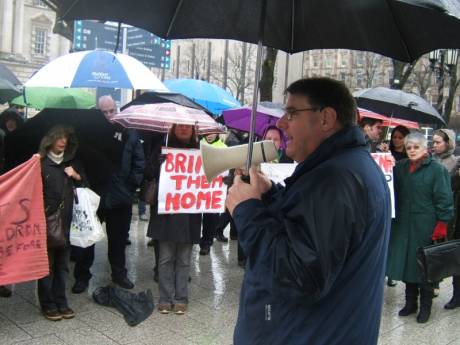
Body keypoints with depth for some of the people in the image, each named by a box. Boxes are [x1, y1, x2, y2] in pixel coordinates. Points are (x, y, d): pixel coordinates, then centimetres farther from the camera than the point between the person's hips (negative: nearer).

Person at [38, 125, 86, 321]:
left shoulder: (72, 163, 13)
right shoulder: (41, 163, -1)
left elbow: (84, 184, 20)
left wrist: (76, 176, 0)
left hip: (67, 220, 4)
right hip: (47, 219, -4)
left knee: (62, 263, 10)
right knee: (47, 263, 3)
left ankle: (61, 302, 20)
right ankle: (48, 304, 13)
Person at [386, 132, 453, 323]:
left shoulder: (437, 169, -7)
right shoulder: (400, 167, 9)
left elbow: (444, 200, -8)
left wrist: (441, 225, -12)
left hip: (426, 226, -5)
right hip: (403, 225, 5)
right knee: (406, 263, 11)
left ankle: (425, 306, 21)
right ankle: (410, 303, 27)